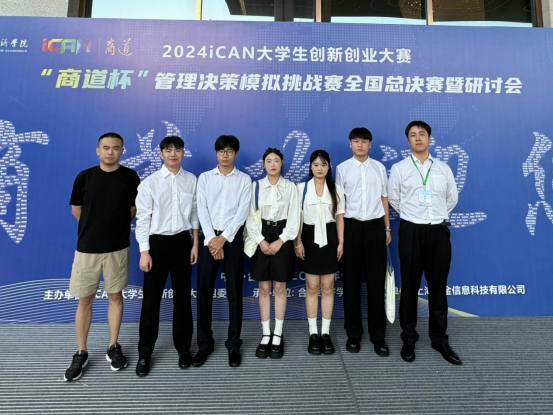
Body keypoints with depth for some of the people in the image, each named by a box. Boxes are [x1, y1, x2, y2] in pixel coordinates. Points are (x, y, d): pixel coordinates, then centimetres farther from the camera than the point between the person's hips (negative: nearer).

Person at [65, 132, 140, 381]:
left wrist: (116, 226, 7)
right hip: (87, 248, 1)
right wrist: (95, 227, 10)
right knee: (84, 300, 9)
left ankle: (113, 347, 26)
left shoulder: (130, 177, -3)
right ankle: (81, 353, 25)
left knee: (115, 296, 10)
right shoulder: (84, 177, -1)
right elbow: (76, 209, 9)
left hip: (118, 248, 0)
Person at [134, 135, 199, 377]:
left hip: (182, 241, 2)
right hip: (158, 242, -1)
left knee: (182, 295, 12)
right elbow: (143, 218, -5)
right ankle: (145, 353, 24)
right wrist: (144, 252, -8)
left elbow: (195, 213, 6)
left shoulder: (191, 180, 2)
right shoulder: (150, 182, -4)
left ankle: (183, 348, 29)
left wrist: (195, 244, 4)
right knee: (151, 298, 6)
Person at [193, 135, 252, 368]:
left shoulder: (244, 180, 5)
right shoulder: (204, 178, 8)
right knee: (204, 291, 5)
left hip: (233, 238, -1)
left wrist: (224, 238, -13)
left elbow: (242, 212, -5)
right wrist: (211, 239, -11)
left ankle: (233, 344, 19)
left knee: (234, 292, 5)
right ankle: (204, 343, 20)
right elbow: (202, 210, -1)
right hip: (208, 237, 1)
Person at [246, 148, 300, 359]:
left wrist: (280, 241, -12)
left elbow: (294, 218, -3)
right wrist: (261, 241, -12)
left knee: (279, 288, 6)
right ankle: (266, 334, 20)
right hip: (262, 237, 1)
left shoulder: (290, 187, 0)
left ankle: (278, 335, 19)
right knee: (264, 288, 7)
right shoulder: (256, 186, 2)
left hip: (282, 238, 0)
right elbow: (250, 217, -2)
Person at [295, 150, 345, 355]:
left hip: (329, 238, 1)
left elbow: (339, 217, 6)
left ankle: (326, 332, 18)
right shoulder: (301, 188, 1)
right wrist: (298, 242, -7)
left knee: (327, 287, 6)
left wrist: (341, 242, -1)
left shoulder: (336, 189, 6)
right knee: (312, 287, 4)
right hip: (310, 237, -1)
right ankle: (313, 333, 16)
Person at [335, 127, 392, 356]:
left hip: (375, 226, 1)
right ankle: (353, 333, 22)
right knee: (351, 281, 7)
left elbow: (384, 198, 11)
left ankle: (378, 335, 18)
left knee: (376, 281, 5)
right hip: (351, 226, -1)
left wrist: (387, 228, 9)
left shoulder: (379, 167, 8)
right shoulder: (342, 168, 3)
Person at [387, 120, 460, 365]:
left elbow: (452, 198, 19)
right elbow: (393, 199, 10)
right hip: (411, 231, -2)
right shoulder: (399, 168, 1)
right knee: (410, 287, 5)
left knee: (438, 287, 9)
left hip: (439, 231, 2)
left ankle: (440, 339, 24)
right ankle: (409, 339, 19)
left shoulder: (443, 168, 8)